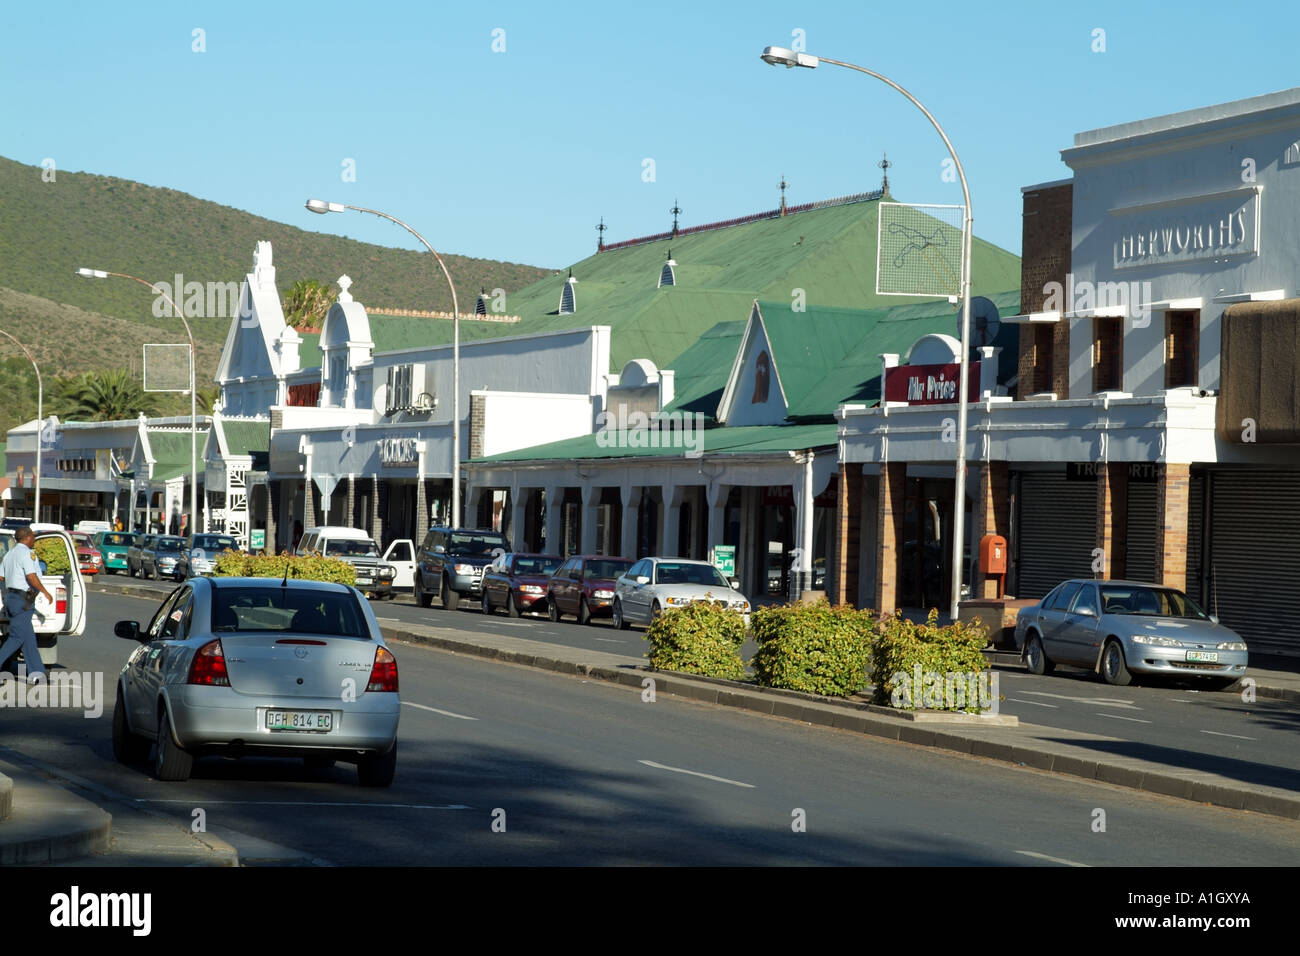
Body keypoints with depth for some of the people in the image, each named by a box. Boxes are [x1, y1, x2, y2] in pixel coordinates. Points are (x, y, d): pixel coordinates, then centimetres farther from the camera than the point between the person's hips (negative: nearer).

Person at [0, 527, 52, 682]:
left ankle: (36, 671, 7)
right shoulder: (26, 553, -13)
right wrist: (46, 593, -12)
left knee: (28, 637, 9)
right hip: (22, 600, -10)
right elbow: (31, 577, -21)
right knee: (17, 637, -8)